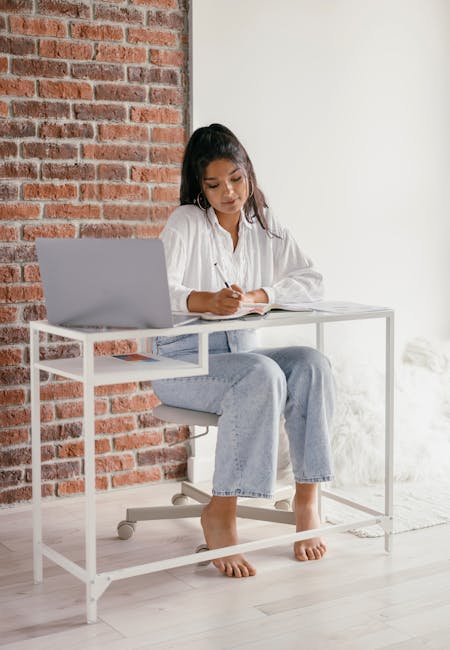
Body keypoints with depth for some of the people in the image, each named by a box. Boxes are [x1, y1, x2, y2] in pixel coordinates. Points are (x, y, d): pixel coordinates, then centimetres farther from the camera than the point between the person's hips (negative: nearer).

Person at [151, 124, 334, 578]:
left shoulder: (264, 226, 10)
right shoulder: (186, 222, -5)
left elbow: (310, 282, 1)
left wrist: (256, 296, -16)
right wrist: (208, 301, -41)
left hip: (240, 352, 5)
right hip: (182, 361, -5)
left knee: (312, 365, -23)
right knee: (261, 376, -34)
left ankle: (307, 498, -18)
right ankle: (219, 513, -25)